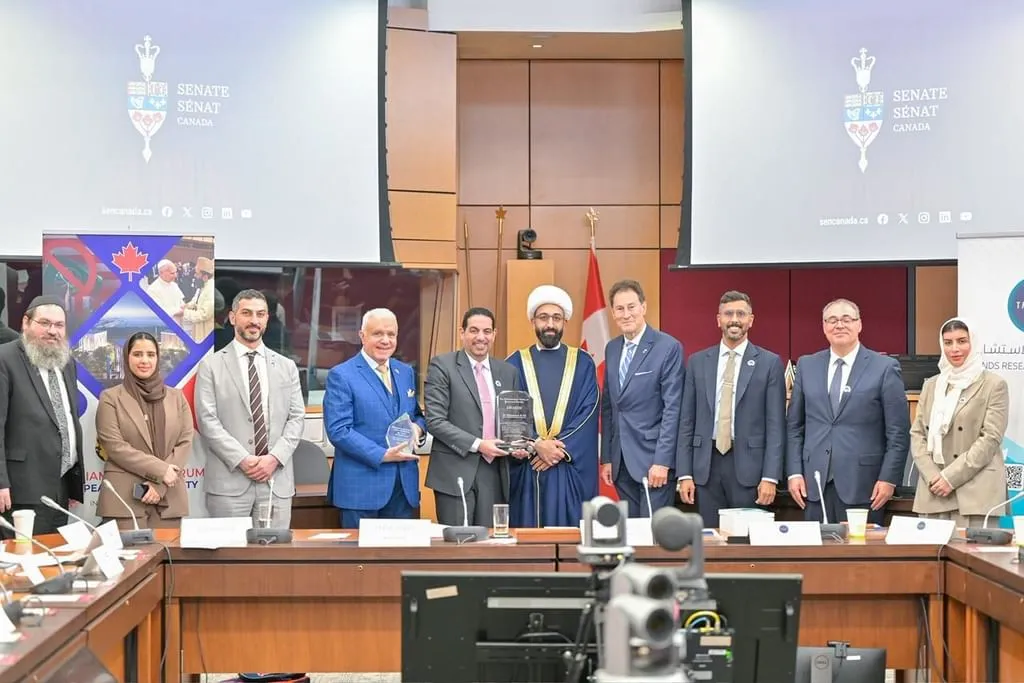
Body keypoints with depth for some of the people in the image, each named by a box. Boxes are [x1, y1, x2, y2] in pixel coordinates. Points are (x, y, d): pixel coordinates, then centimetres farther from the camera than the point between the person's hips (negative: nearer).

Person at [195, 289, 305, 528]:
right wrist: (242, 460, -13)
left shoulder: (286, 367, 14)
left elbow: (297, 418, 8)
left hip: (277, 481, 3)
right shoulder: (211, 365, 4)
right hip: (229, 480, -2)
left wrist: (275, 458, -8)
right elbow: (207, 420, -4)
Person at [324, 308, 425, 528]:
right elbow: (338, 430, -13)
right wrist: (382, 455, -18)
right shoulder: (341, 376, -6)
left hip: (405, 484, 6)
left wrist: (417, 426, -2)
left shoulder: (406, 372, 14)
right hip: (361, 485, -5)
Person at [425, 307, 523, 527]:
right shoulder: (442, 366, -2)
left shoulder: (508, 372, 13)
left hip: (495, 471, 4)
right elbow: (435, 421, -9)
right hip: (456, 471, -4)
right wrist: (477, 445, -15)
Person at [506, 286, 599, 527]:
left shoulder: (583, 363, 9)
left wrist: (562, 448, -12)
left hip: (571, 469, 0)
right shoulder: (515, 363, 8)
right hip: (525, 470, 0)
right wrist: (536, 444, -14)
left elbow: (588, 412, 0)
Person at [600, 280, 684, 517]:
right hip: (621, 462, 6)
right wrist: (606, 458, 11)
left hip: (653, 460, -6)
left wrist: (662, 461, -15)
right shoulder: (612, 349, 12)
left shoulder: (668, 347, -8)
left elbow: (672, 407, -11)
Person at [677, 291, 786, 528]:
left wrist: (770, 477, -9)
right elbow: (687, 421, 8)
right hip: (706, 465, 2)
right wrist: (684, 473, 2)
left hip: (748, 464, -2)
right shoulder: (697, 362, 9)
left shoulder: (770, 363, 2)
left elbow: (775, 424, -2)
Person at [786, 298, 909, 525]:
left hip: (862, 485, -3)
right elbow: (794, 426, 12)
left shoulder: (885, 368, 1)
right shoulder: (806, 366, 11)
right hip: (815, 483, 3)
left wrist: (888, 478, -8)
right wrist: (794, 473, 3)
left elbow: (898, 432, -1)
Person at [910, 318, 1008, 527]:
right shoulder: (931, 385, 16)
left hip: (975, 493, -4)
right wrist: (932, 476, -6)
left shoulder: (994, 385, 2)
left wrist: (951, 477, -12)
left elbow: (990, 439, -6)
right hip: (933, 491, 4)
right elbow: (917, 434, 11)